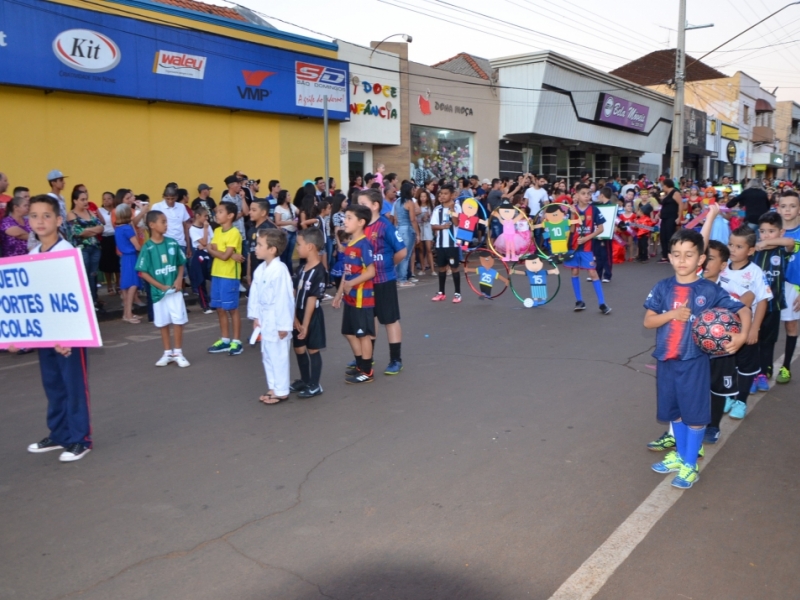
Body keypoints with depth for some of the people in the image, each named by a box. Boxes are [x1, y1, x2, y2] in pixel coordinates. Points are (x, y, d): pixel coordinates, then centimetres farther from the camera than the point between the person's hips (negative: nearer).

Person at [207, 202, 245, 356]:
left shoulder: (234, 233, -13)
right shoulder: (217, 231, 10)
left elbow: (224, 256, -19)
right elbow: (211, 251, -2)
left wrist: (213, 250, -2)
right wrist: (231, 255, -17)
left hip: (229, 276, -7)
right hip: (216, 274, 7)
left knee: (232, 309, 0)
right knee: (220, 309, 12)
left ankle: (236, 341, 9)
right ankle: (225, 340, 22)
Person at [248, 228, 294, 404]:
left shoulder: (280, 270, -22)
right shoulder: (260, 269, 5)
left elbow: (284, 298, -22)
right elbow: (255, 294, 11)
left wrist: (284, 325, -20)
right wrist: (255, 316, 11)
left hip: (277, 320, -9)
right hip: (264, 319, 9)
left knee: (278, 355, 3)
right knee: (267, 355, 18)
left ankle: (281, 391, 16)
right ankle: (273, 388, 32)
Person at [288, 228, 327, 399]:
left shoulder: (318, 272, -19)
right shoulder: (302, 269, 6)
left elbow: (312, 300, -20)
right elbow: (294, 294, 7)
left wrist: (305, 324, -18)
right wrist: (294, 317, 1)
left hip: (312, 317, -8)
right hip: (298, 315, 8)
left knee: (313, 350, 3)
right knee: (299, 348, 16)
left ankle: (315, 385, 14)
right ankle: (304, 380, 32)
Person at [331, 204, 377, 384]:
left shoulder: (364, 244, -17)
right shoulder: (349, 244, 9)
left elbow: (371, 271, -22)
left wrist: (351, 283, -20)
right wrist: (339, 293, 15)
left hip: (362, 297, -9)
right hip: (350, 298, 9)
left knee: (363, 334, 2)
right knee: (350, 333, 16)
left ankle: (367, 372, 14)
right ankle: (360, 366, 30)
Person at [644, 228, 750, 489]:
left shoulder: (709, 290, -8)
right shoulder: (663, 288, -1)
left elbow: (743, 309, -5)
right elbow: (648, 321, -3)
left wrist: (742, 335, -21)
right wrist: (672, 313, -20)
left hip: (694, 361, -3)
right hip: (666, 360, 3)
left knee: (695, 414, 4)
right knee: (674, 411, 17)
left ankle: (690, 465, 18)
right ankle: (680, 455, 35)